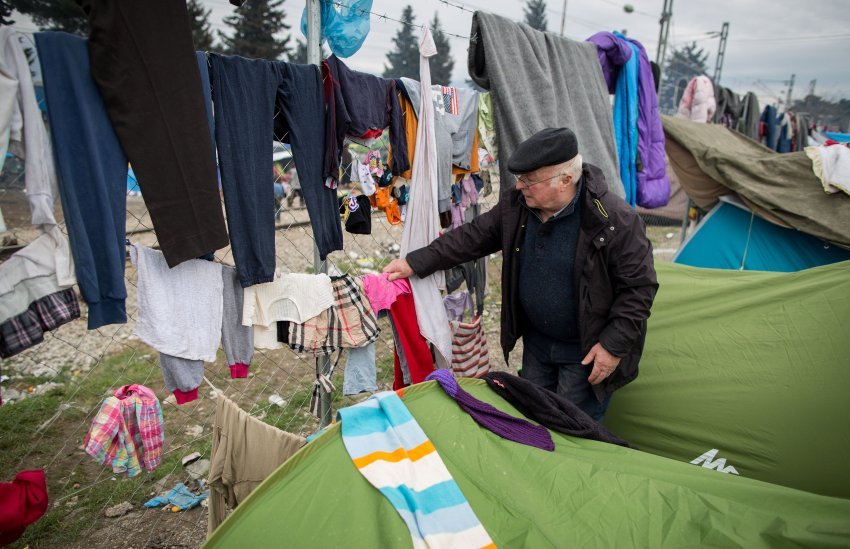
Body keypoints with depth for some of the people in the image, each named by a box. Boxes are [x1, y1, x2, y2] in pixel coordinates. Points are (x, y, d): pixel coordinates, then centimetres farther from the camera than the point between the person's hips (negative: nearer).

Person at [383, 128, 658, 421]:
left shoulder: (615, 220, -25)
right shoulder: (516, 204, -9)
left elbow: (639, 286, -18)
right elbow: (472, 237, 1)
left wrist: (613, 345, -19)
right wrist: (415, 263, -1)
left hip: (586, 351, -6)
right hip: (536, 341, 6)